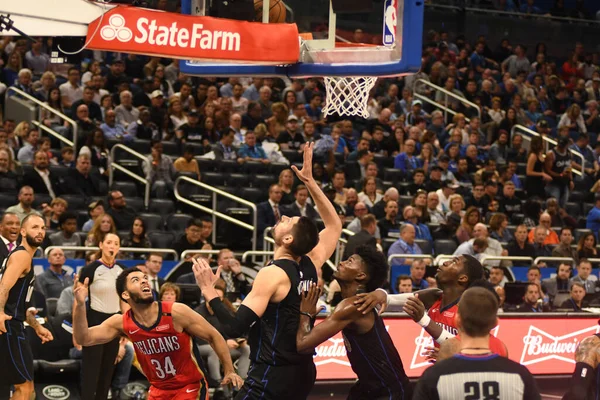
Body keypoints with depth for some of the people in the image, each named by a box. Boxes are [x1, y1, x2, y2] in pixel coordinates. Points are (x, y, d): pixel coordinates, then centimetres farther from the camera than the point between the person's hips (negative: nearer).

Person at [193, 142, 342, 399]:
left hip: (272, 374, -8)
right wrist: (310, 183, 20)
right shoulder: (311, 266, 4)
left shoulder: (273, 274, -16)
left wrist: (208, 291, -13)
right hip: (303, 371, 8)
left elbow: (235, 327, -23)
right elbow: (334, 225, 22)